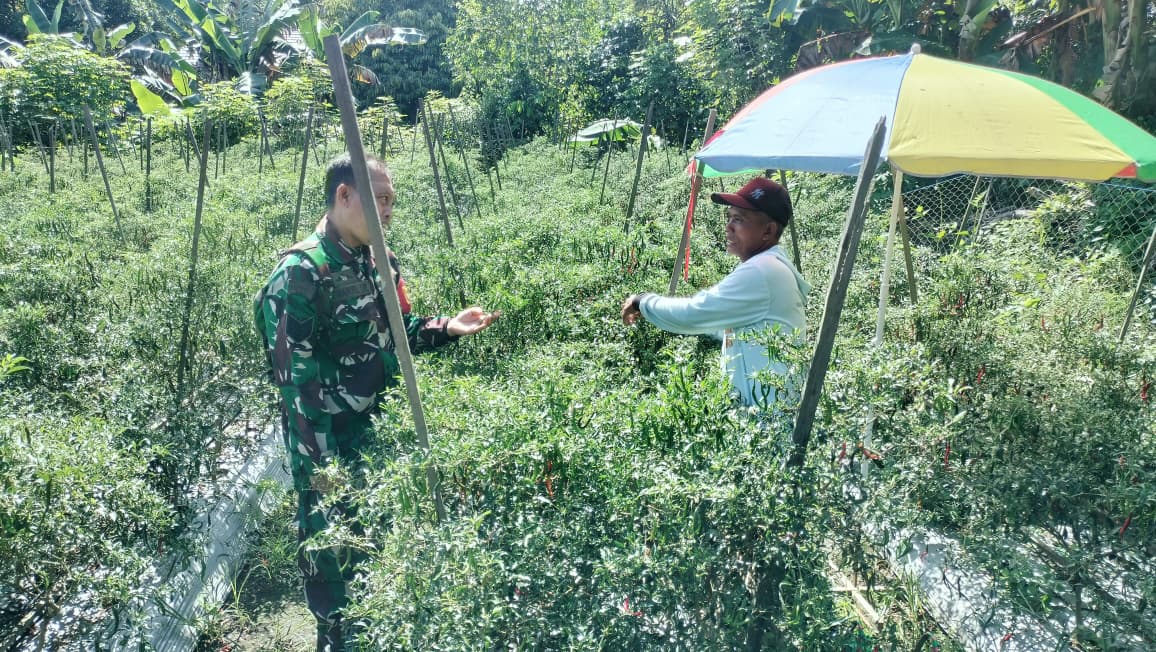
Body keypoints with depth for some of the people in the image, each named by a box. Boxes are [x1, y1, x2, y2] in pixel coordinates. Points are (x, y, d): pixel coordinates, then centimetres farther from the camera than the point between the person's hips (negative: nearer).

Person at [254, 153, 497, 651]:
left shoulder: (380, 262, 4)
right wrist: (320, 462, -20)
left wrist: (447, 328, -3)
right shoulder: (301, 274, -20)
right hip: (330, 444, -7)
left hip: (382, 433, 8)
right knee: (332, 546, 11)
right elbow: (295, 378, -21)